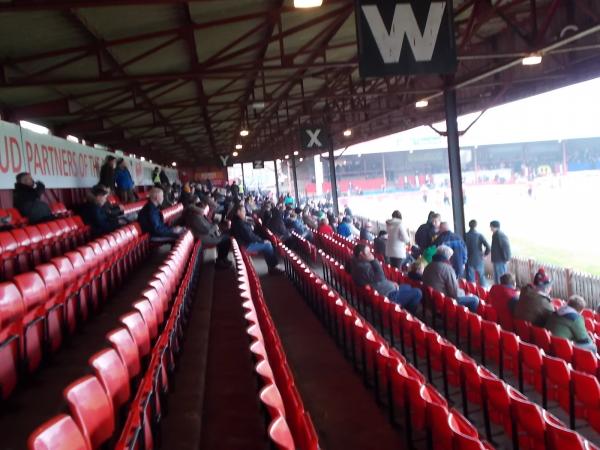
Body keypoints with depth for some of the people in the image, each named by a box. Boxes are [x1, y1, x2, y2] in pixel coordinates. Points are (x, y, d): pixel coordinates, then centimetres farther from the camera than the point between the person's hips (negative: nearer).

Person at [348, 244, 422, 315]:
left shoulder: (359, 263, 6)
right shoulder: (363, 267, -28)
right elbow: (380, 278, -32)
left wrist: (390, 283, 10)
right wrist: (374, 260, -30)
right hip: (388, 295, -11)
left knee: (408, 287, 29)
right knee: (417, 293, -4)